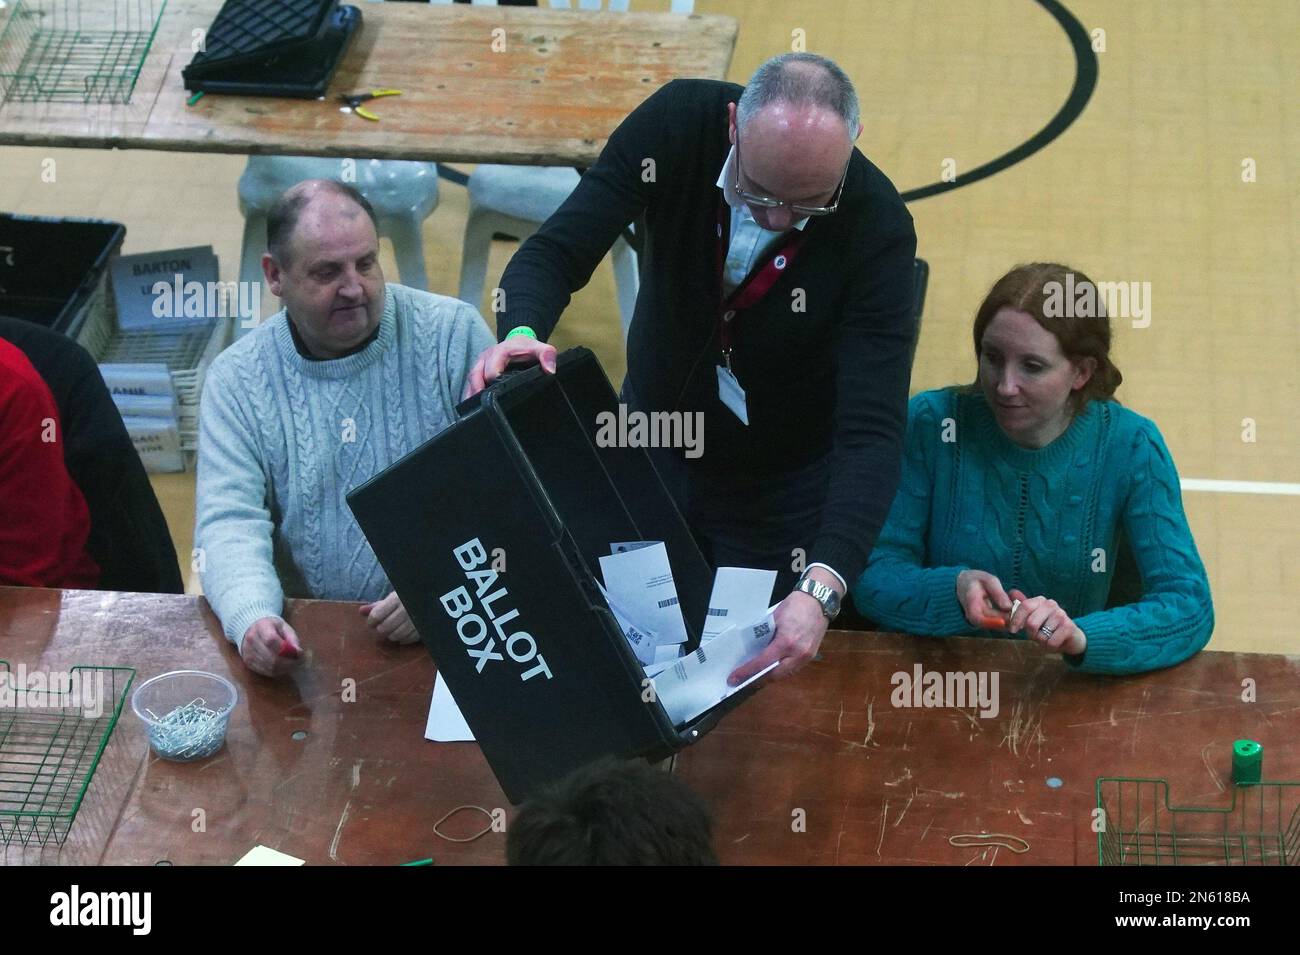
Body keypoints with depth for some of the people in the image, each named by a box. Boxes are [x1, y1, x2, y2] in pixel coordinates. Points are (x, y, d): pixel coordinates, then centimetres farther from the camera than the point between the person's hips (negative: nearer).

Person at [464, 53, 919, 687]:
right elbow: (556, 251, -21)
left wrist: (822, 588, -48)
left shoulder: (878, 228, -30)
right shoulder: (678, 123, -25)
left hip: (783, 490, -2)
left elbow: (873, 428, -34)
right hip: (650, 444, 2)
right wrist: (521, 333, -45)